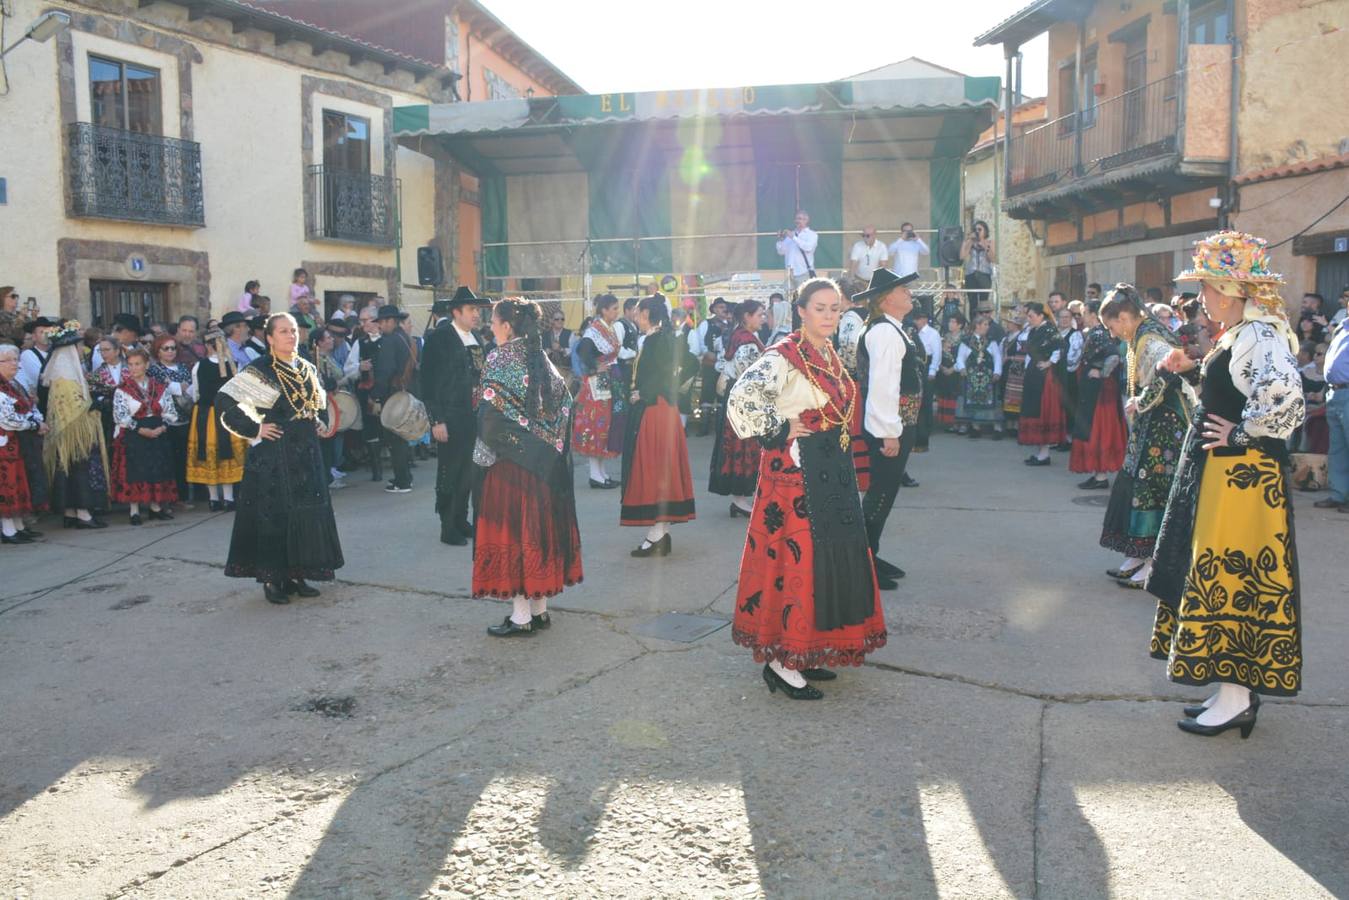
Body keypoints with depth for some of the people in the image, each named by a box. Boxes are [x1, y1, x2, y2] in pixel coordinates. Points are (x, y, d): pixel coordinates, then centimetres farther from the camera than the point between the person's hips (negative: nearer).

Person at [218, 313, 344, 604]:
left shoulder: (307, 369, 10)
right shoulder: (260, 371, -10)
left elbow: (320, 402, 28)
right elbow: (224, 400, -15)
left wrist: (318, 424, 12)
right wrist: (254, 429, -14)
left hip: (306, 452, 7)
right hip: (273, 455, -6)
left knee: (307, 512, 8)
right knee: (274, 514, -1)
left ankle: (296, 574, 19)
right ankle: (272, 579, 8)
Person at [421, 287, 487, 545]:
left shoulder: (476, 339, 11)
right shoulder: (439, 338, -10)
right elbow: (429, 381, -12)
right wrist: (436, 421, -16)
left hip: (474, 418, 7)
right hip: (450, 420, -7)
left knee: (467, 473, 14)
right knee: (449, 474, 2)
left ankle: (461, 520, 27)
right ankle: (448, 528, 12)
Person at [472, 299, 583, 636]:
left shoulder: (500, 359, -12)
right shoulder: (541, 358, 8)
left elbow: (491, 411, -18)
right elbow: (564, 402, 7)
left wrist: (484, 451, -5)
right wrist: (548, 444, 9)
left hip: (511, 460, -7)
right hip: (545, 462, 7)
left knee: (513, 529, 0)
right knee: (539, 526, 12)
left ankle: (521, 617, 5)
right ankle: (540, 608, 20)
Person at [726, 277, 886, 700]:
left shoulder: (830, 356, 13)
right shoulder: (784, 356, -14)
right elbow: (741, 398, -27)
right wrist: (778, 431, -18)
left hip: (832, 473, 9)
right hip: (796, 473, -9)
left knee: (832, 557, 11)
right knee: (797, 557, -6)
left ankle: (805, 652, 23)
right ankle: (780, 662, 4)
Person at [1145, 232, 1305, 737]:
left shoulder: (1258, 335, -19)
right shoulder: (1241, 334, 12)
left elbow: (1285, 403, -33)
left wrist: (1239, 434, -20)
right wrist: (1192, 372, 7)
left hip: (1239, 478, -10)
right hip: (1219, 474, 10)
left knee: (1230, 580, -2)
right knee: (1223, 579, 15)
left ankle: (1236, 699, 9)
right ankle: (1235, 690, 26)